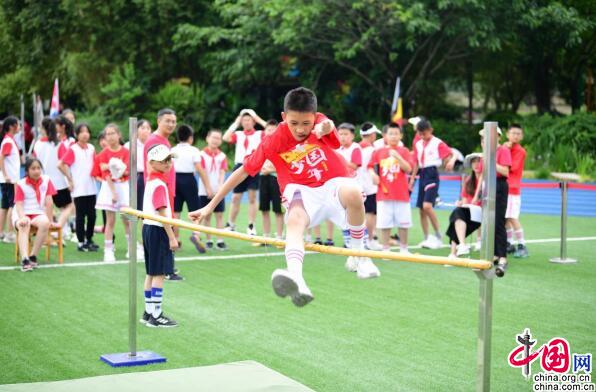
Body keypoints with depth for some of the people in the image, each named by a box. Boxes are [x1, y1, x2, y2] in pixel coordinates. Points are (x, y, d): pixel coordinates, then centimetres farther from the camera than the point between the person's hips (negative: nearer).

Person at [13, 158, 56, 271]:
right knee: (23, 226, -36)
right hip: (22, 214, -1)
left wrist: (49, 220, -5)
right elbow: (19, 205, -9)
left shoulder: (46, 180, 3)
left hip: (38, 214, 1)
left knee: (44, 223, -34)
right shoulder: (21, 184, -1)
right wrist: (22, 217, -28)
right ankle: (24, 259, -49)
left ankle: (33, 256, -26)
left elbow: (49, 202, -1)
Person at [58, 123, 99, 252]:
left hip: (91, 188, 5)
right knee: (80, 216, 1)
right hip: (79, 189, -5)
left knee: (92, 215, 7)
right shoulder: (73, 149, -8)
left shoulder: (91, 148, 8)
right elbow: (61, 164, -10)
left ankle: (89, 240, 21)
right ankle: (81, 242, 8)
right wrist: (70, 180, -8)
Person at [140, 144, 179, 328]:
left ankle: (149, 312, 21)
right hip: (158, 230, -10)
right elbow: (162, 212, -21)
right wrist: (172, 237, -20)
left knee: (151, 273, 14)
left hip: (148, 228, 10)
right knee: (159, 274, -7)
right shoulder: (159, 184, -17)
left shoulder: (150, 180, 13)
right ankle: (156, 316, -5)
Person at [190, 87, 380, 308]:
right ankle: (296, 279, -64)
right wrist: (210, 206, -1)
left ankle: (360, 255, -15)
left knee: (352, 191, -37)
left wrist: (325, 127, -56)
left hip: (333, 185, 1)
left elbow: (328, 124, -28)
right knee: (294, 219, -36)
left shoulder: (319, 122, -3)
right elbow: (242, 171, 0)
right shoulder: (273, 142, -5)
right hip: (302, 193, 0)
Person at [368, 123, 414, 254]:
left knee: (403, 223, 5)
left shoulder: (404, 151, 4)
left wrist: (397, 156, -18)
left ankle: (404, 249, 18)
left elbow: (408, 169, -6)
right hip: (384, 193, 0)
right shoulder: (378, 152, 6)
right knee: (384, 223, 1)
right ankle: (385, 249, 10)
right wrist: (373, 174, -11)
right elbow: (370, 167, 10)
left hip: (401, 194, 0)